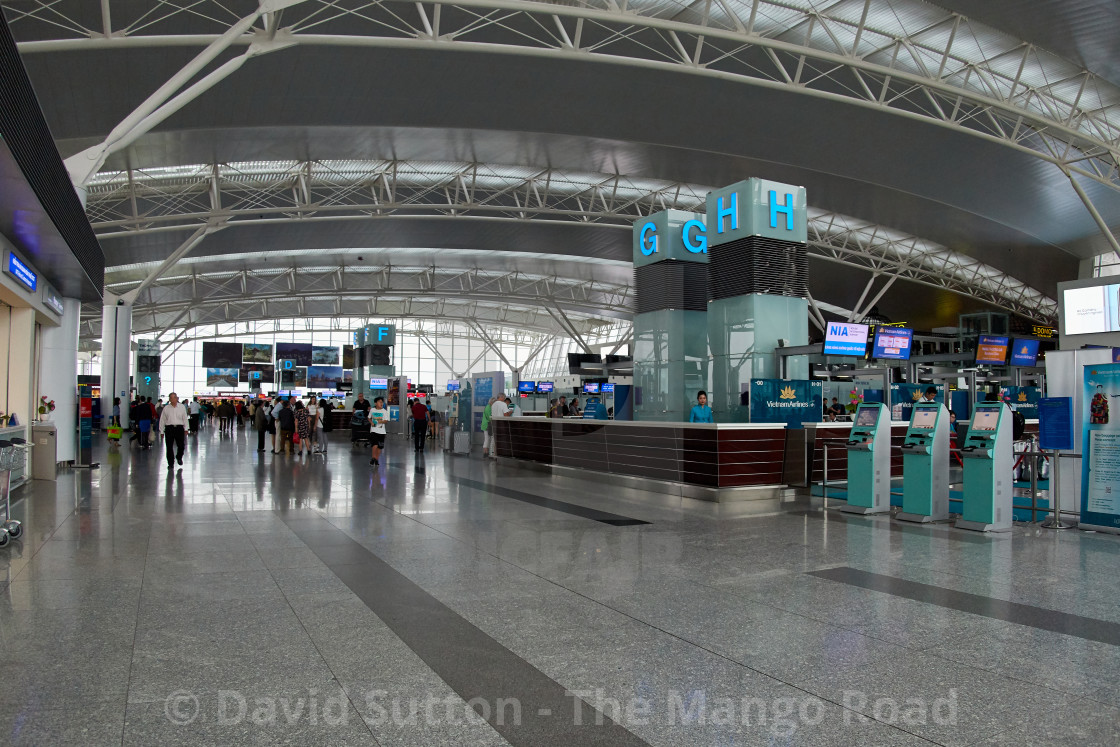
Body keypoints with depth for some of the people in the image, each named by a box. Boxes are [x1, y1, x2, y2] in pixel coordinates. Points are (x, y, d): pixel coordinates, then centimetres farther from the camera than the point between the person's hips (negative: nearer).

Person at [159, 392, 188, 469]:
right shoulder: (166, 408, 3)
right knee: (169, 447, 2)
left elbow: (185, 418, 8)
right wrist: (161, 431, 7)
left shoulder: (182, 407, 4)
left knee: (181, 445, 1)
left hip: (179, 428, 0)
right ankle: (171, 464, 13)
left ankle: (179, 457, 31)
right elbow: (162, 420, 7)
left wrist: (185, 429, 5)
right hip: (169, 428, 0)